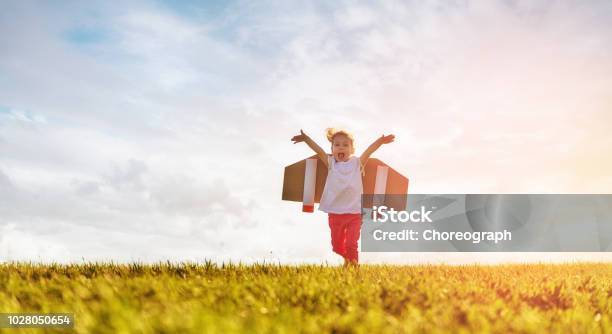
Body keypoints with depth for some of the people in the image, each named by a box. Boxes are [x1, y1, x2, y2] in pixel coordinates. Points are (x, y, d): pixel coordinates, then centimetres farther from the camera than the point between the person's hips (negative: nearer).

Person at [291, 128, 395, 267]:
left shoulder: (357, 163, -1)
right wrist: (306, 139, -23)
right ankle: (346, 258, 43)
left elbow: (368, 151, -16)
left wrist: (380, 141, -32)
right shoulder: (331, 163, 3)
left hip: (354, 212, -2)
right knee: (337, 245, 14)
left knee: (351, 244, -5)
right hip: (334, 213, 2)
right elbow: (319, 151, -10)